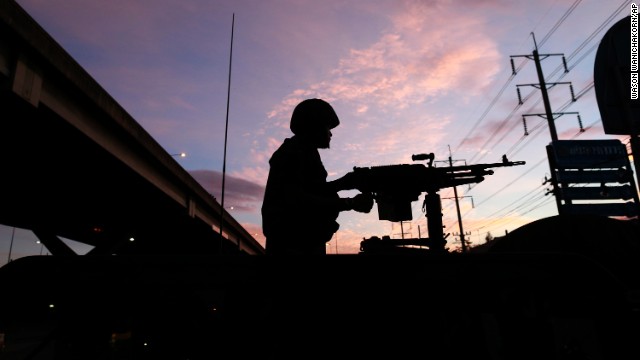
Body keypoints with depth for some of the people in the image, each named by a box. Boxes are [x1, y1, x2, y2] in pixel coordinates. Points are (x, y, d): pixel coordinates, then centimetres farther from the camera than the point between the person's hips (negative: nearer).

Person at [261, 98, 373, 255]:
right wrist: (350, 203, -25)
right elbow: (297, 200, -26)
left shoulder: (303, 153, 17)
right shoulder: (292, 153, -13)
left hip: (305, 242, 10)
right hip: (292, 243, -10)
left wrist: (341, 183, 10)